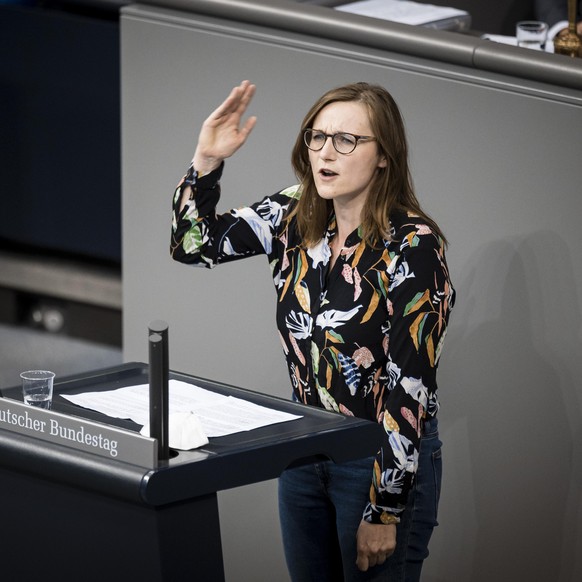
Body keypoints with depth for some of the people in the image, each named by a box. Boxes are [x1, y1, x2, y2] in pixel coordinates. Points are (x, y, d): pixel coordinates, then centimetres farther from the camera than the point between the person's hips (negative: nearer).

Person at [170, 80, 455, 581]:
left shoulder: (412, 246, -20)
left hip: (385, 458, -6)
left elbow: (410, 386, -20)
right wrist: (207, 160, -13)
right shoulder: (294, 216, -2)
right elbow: (193, 244, 4)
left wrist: (383, 513, -19)